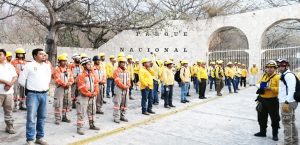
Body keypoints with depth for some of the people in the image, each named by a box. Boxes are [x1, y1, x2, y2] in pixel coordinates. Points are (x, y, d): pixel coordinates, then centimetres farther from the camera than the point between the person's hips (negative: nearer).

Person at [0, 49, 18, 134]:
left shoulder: (10, 66, 11)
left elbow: (15, 77, 5)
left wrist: (10, 84, -12)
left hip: (9, 92, 3)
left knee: (9, 110, 10)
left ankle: (9, 126, 19)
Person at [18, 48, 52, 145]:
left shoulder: (47, 66, 11)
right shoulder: (29, 65, -5)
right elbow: (21, 79, -3)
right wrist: (29, 88, 4)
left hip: (44, 94, 5)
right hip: (33, 94, -5)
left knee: (42, 117, 11)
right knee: (31, 118, -3)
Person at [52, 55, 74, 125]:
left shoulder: (68, 69, 11)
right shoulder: (57, 70, -7)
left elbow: (71, 78, 4)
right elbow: (58, 80, -16)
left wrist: (69, 84, -14)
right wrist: (65, 84, -20)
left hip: (68, 89, 6)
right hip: (60, 88, -6)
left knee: (67, 103, 13)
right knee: (58, 104, -6)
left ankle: (64, 117, 26)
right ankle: (58, 118, 2)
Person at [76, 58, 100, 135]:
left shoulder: (93, 74, 7)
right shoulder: (81, 76, -15)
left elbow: (96, 84, 7)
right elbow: (82, 88, -19)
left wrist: (95, 93, -7)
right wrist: (89, 94, -16)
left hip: (93, 97, 8)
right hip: (84, 97, -7)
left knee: (92, 111, 19)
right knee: (81, 113, -3)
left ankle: (92, 125, 35)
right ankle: (79, 128, 4)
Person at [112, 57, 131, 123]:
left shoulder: (127, 71, 14)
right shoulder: (116, 71, -6)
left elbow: (129, 80, 11)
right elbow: (117, 81, -13)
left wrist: (127, 86, -7)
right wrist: (124, 86, -15)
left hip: (126, 90, 6)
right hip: (119, 89, -6)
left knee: (124, 103, 10)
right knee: (117, 103, -6)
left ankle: (122, 116, 21)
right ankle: (116, 117, -1)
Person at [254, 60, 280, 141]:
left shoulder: (277, 77, -9)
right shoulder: (263, 76, 11)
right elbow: (258, 83, 17)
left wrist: (271, 88, -27)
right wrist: (260, 86, -5)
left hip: (272, 101, -6)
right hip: (262, 100, 6)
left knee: (274, 118, 6)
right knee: (262, 117, 15)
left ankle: (275, 134, 21)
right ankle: (262, 132, 29)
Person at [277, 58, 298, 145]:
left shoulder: (288, 75, -14)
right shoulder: (284, 75, 17)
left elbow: (292, 90, -23)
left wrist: (286, 103, -26)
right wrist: (284, 102, 21)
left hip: (288, 103, -10)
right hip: (286, 102, 10)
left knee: (286, 123, -4)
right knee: (291, 122, 17)